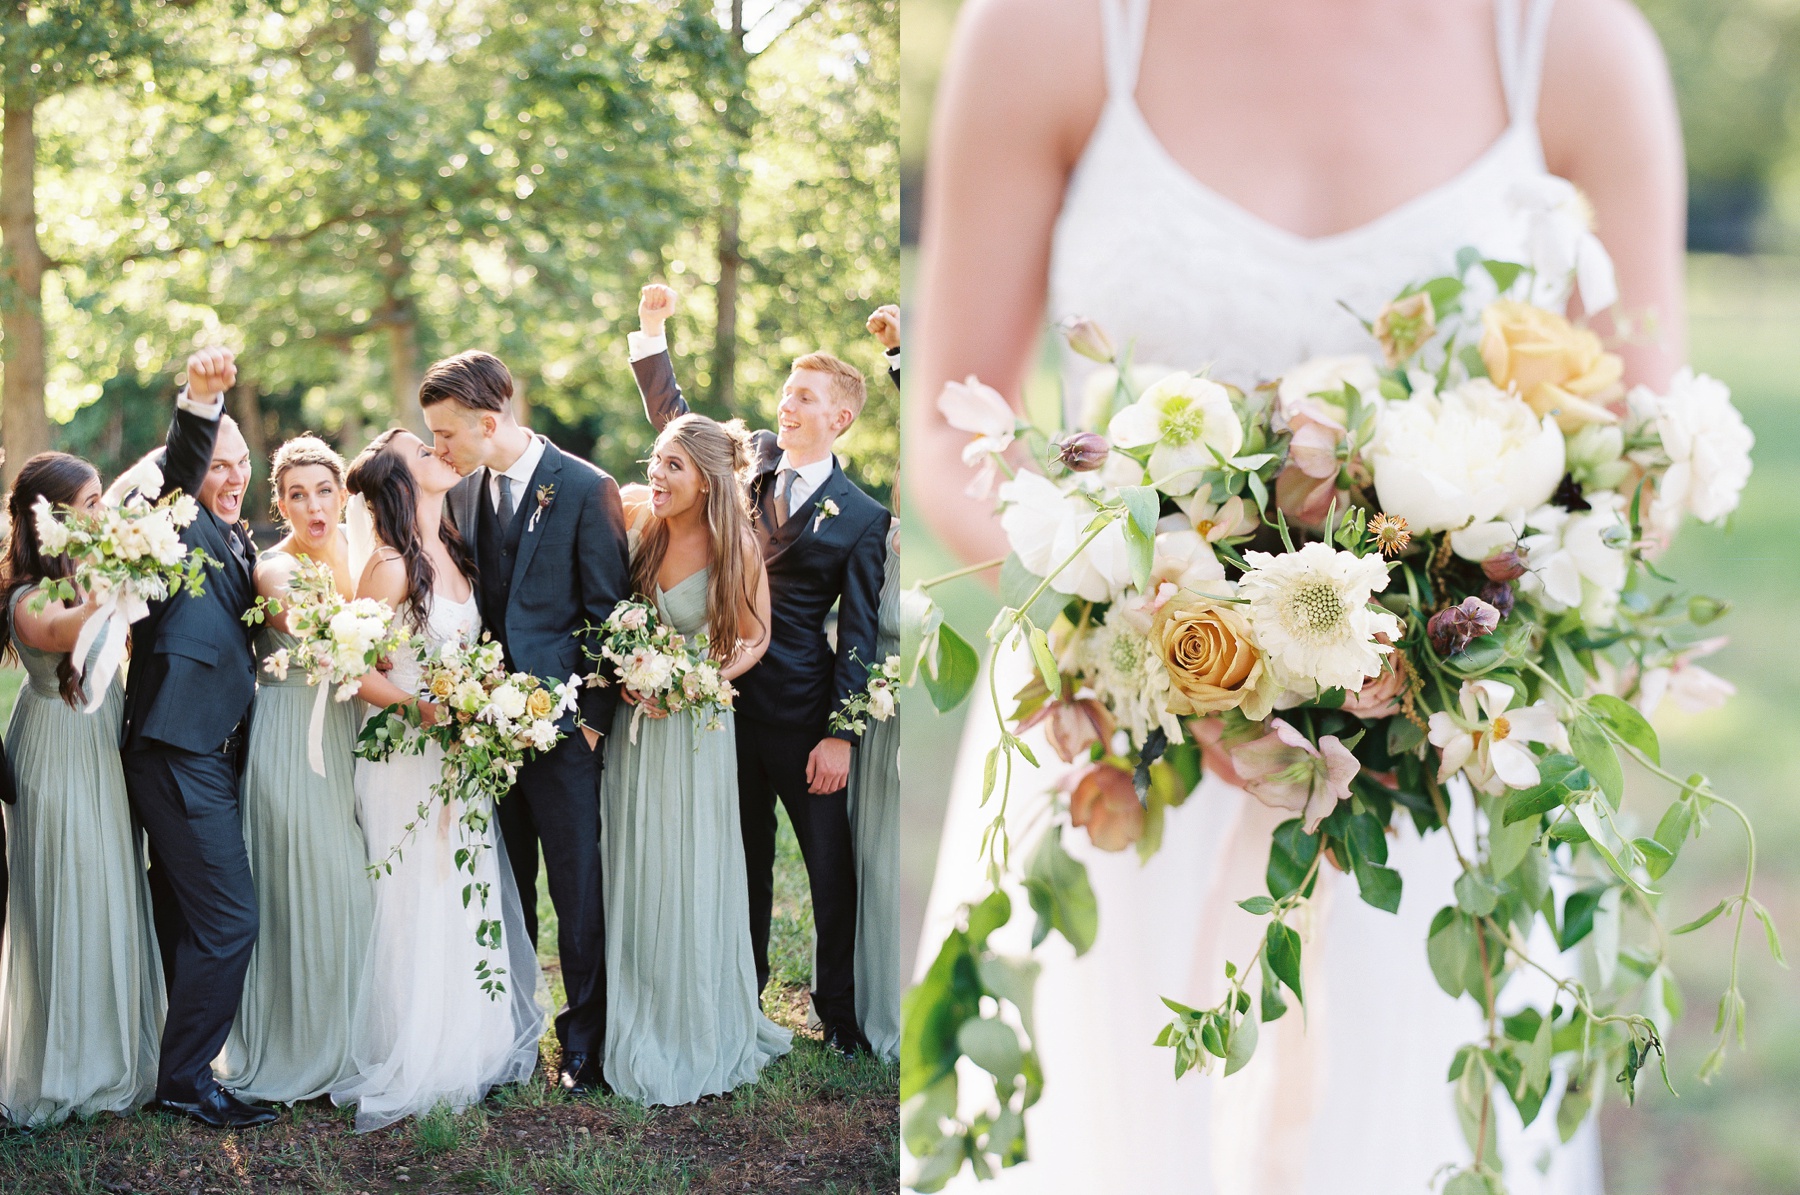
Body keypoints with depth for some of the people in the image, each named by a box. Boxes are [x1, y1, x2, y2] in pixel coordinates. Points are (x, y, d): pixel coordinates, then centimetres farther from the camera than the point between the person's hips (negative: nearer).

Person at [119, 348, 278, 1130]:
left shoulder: (238, 541, 19)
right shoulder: (183, 529, -6)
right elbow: (176, 471, -26)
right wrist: (199, 404, -43)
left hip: (209, 751, 9)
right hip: (179, 750, -9)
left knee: (184, 921, 16)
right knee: (227, 918, -10)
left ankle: (178, 1069, 26)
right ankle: (186, 1080, 0)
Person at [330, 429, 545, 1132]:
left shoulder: (454, 552, 7)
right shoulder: (392, 566, -16)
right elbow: (358, 672, -16)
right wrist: (424, 708, -26)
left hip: (460, 755, 7)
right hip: (407, 755, -7)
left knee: (473, 896, 10)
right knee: (421, 906, -1)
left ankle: (475, 1047, 22)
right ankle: (416, 1066, 10)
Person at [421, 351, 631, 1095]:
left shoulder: (586, 490, -9)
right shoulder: (463, 495, 9)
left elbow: (608, 614, -7)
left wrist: (592, 717, -10)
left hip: (562, 725, -5)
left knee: (578, 892, 2)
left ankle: (585, 1046, 14)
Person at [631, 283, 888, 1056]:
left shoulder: (861, 519, -5)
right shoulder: (750, 461, 7)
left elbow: (858, 635, -7)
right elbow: (673, 414, 15)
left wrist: (841, 734, -13)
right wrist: (652, 331, 4)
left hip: (802, 709, -4)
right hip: (729, 694, 4)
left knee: (833, 865, 1)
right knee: (742, 860, 14)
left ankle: (841, 1013, 13)